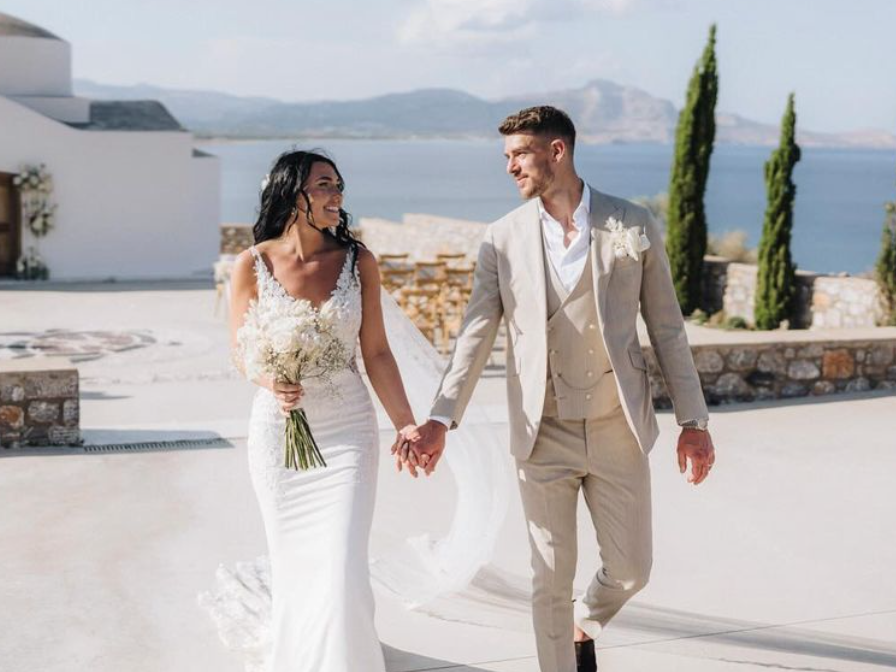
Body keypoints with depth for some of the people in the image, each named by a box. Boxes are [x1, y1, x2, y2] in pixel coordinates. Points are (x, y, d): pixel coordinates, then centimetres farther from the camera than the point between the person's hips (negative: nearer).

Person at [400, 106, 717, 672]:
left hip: (619, 429, 1)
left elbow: (667, 328, 2)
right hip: (544, 434, 0)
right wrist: (440, 421, -15)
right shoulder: (504, 239, -1)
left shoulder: (634, 225, -2)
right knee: (552, 580, 5)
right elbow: (476, 336, -3)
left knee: (630, 571, 9)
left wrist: (693, 420, 0)